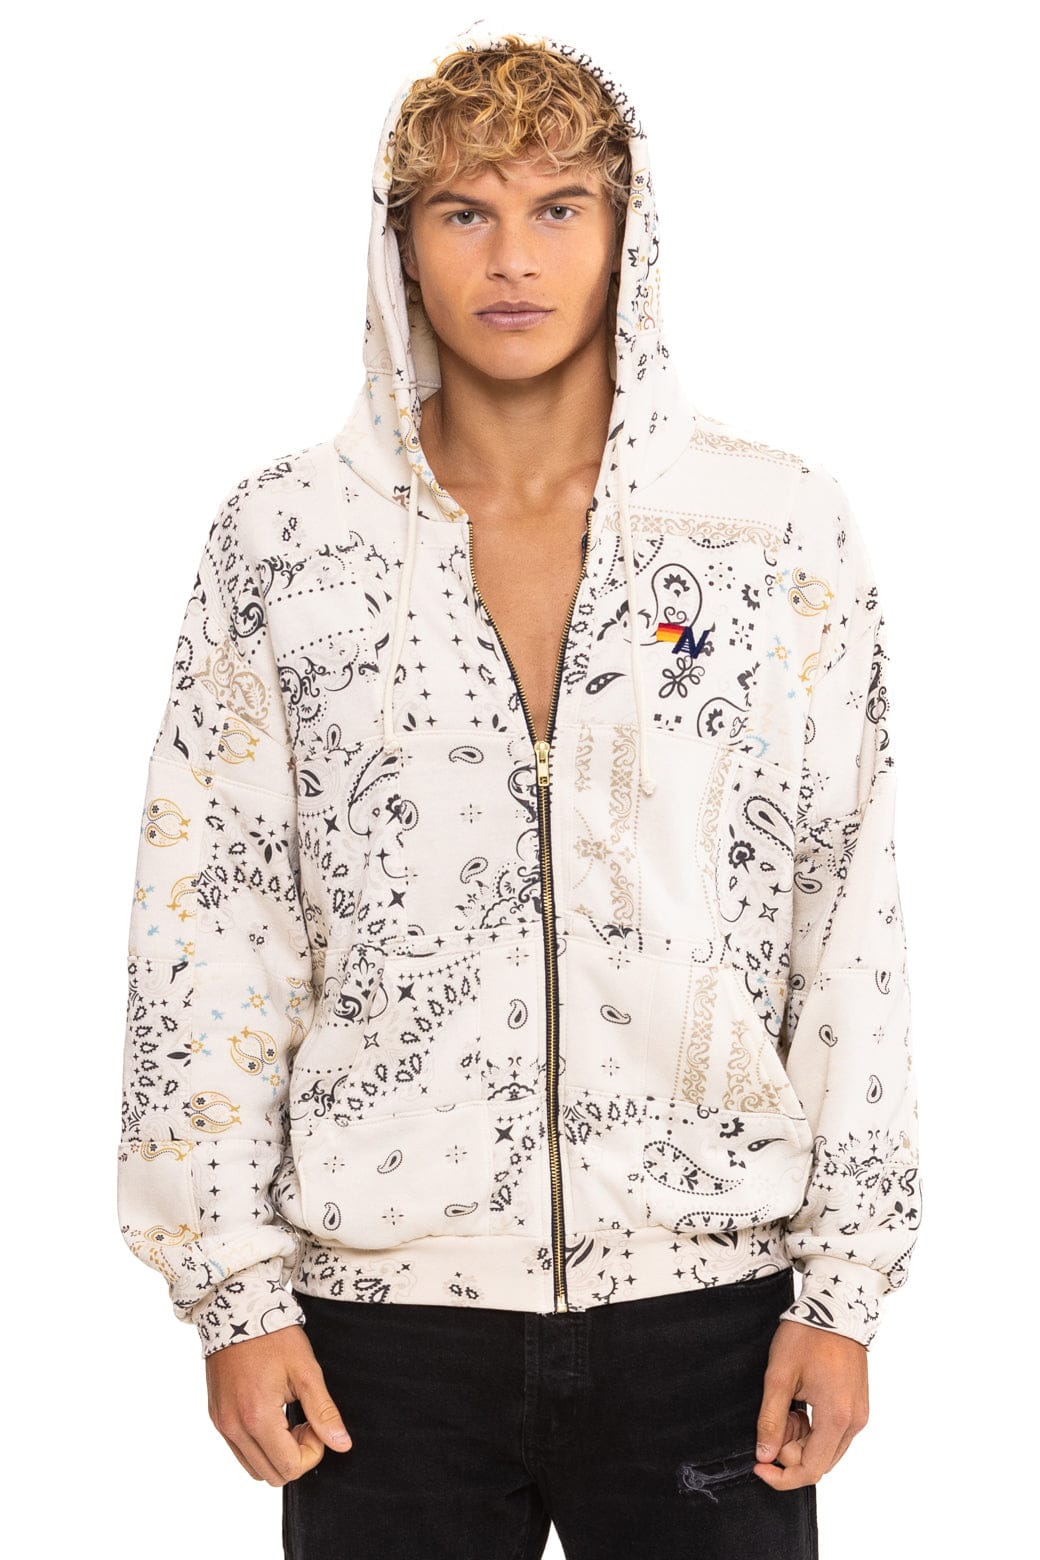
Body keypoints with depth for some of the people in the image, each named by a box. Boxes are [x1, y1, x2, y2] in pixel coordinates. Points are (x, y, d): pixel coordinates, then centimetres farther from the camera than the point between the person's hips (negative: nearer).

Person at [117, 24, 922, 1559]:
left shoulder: (783, 529, 0)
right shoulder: (284, 537, 0)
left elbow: (854, 924, 1)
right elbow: (208, 926, 1)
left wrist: (844, 1286, -1)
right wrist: (232, 1289, -2)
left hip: (705, 1301, 0)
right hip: (385, 1315, 0)